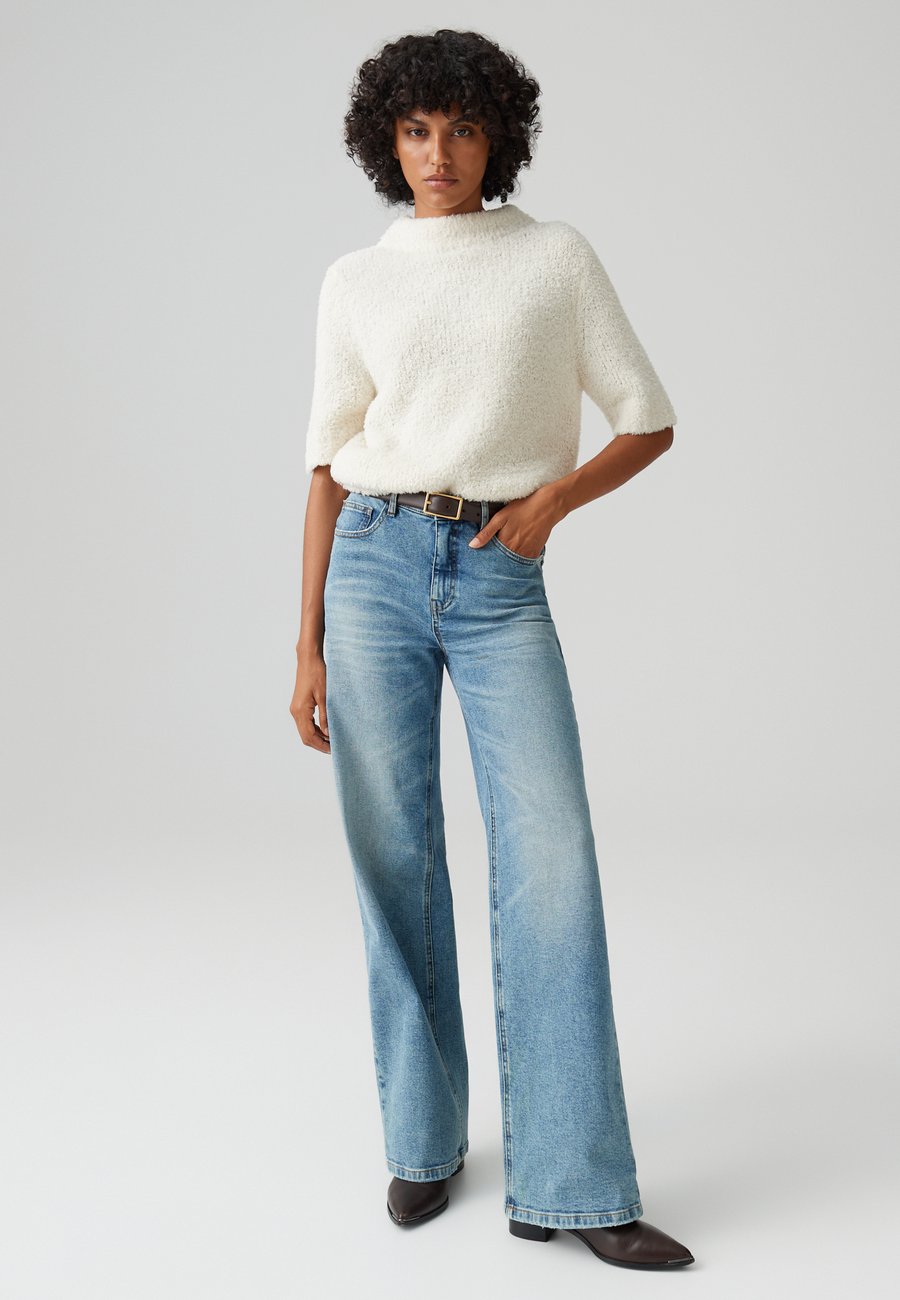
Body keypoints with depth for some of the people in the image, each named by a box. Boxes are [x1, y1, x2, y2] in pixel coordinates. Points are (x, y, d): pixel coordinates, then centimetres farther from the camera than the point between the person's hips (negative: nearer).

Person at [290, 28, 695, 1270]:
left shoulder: (560, 257, 8)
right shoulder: (355, 282, 10)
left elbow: (650, 421, 9)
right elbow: (329, 466, 9)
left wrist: (554, 496, -10)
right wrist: (308, 646, 4)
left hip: (501, 584, -1)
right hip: (376, 569, 1)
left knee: (550, 858, -10)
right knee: (396, 862, 3)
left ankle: (572, 1185, -1)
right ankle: (425, 1138, 20)